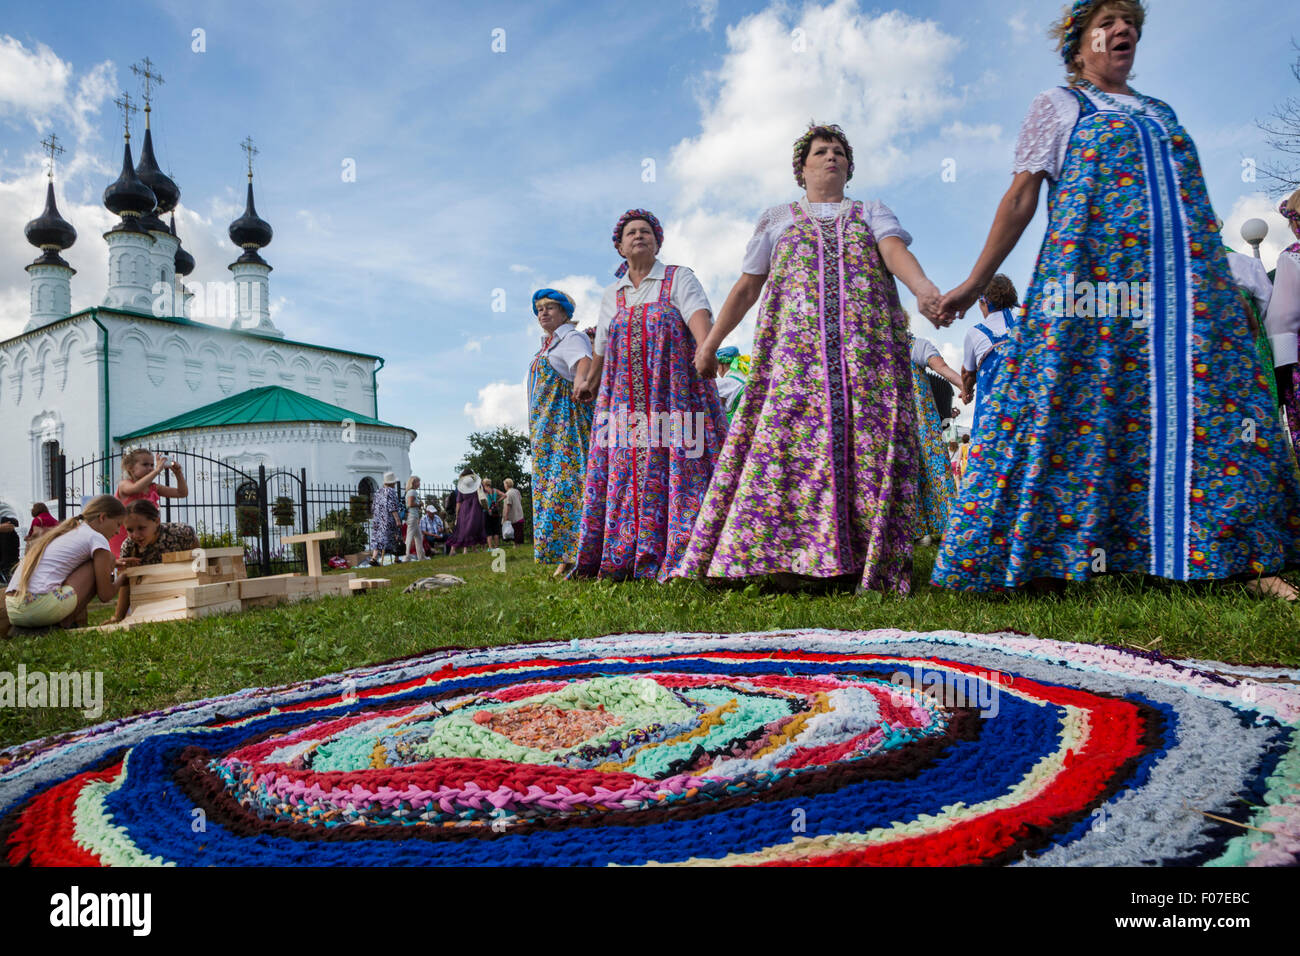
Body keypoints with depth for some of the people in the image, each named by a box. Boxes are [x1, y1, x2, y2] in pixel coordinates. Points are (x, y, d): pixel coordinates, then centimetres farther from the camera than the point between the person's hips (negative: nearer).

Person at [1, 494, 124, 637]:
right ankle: (67, 622, 1)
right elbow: (105, 595, 2)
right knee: (107, 558, 2)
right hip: (40, 608, -9)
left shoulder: (63, 531, 25)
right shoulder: (96, 538, 0)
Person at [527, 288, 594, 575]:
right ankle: (564, 557, 5)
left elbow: (584, 361, -27)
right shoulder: (547, 346, 24)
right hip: (547, 429, 9)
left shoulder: (572, 338, -5)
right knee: (549, 484, 4)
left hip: (567, 421, -9)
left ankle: (582, 554, -17)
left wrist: (581, 381, -47)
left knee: (567, 480, -16)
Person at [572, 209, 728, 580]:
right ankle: (620, 560, 2)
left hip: (675, 392, -4)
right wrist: (590, 382, 35)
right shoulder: (612, 294, 19)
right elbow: (602, 346, 28)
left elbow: (698, 313, -14)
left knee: (679, 463, -12)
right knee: (625, 466, -2)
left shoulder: (679, 278, 6)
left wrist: (706, 346, -33)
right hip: (624, 395, 4)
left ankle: (682, 557, -13)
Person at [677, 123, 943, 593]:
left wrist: (923, 286, -21)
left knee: (868, 443, -11)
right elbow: (745, 288, 22)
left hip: (867, 347, 0)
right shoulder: (777, 219, 24)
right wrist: (710, 342, 16)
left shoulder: (872, 213, 22)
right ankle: (792, 558, -14)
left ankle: (869, 564, -10)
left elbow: (895, 251, 0)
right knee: (788, 439, -14)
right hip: (795, 347, 0)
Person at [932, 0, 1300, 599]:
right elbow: (1020, 200, 7)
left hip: (1183, 286, 5)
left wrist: (1212, 278, 21)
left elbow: (1188, 208, 27)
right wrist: (976, 283, -1)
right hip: (1091, 275, -4)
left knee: (1208, 406, -6)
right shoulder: (1058, 106, 15)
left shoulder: (1162, 115, 28)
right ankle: (1044, 563, -9)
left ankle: (1250, 560, -4)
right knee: (1077, 405, -12)